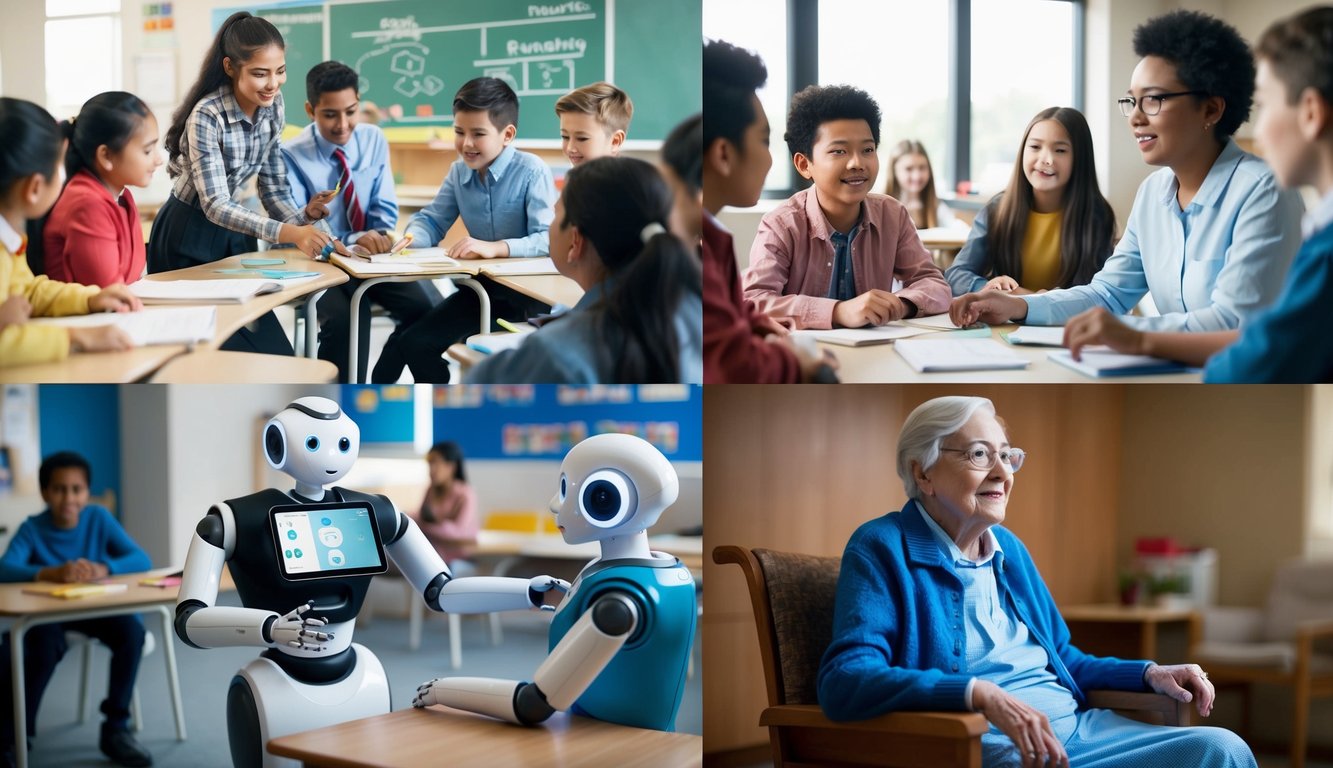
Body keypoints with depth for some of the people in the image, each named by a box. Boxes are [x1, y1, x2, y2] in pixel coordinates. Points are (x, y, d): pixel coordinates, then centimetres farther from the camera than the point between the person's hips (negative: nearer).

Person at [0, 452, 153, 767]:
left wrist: (104, 569, -36)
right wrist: (52, 573, -48)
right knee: (44, 646, -34)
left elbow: (142, 560, -15)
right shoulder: (32, 529, -12)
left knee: (132, 630, -27)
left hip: (95, 608, 2)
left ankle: (115, 729, -12)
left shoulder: (99, 518, -7)